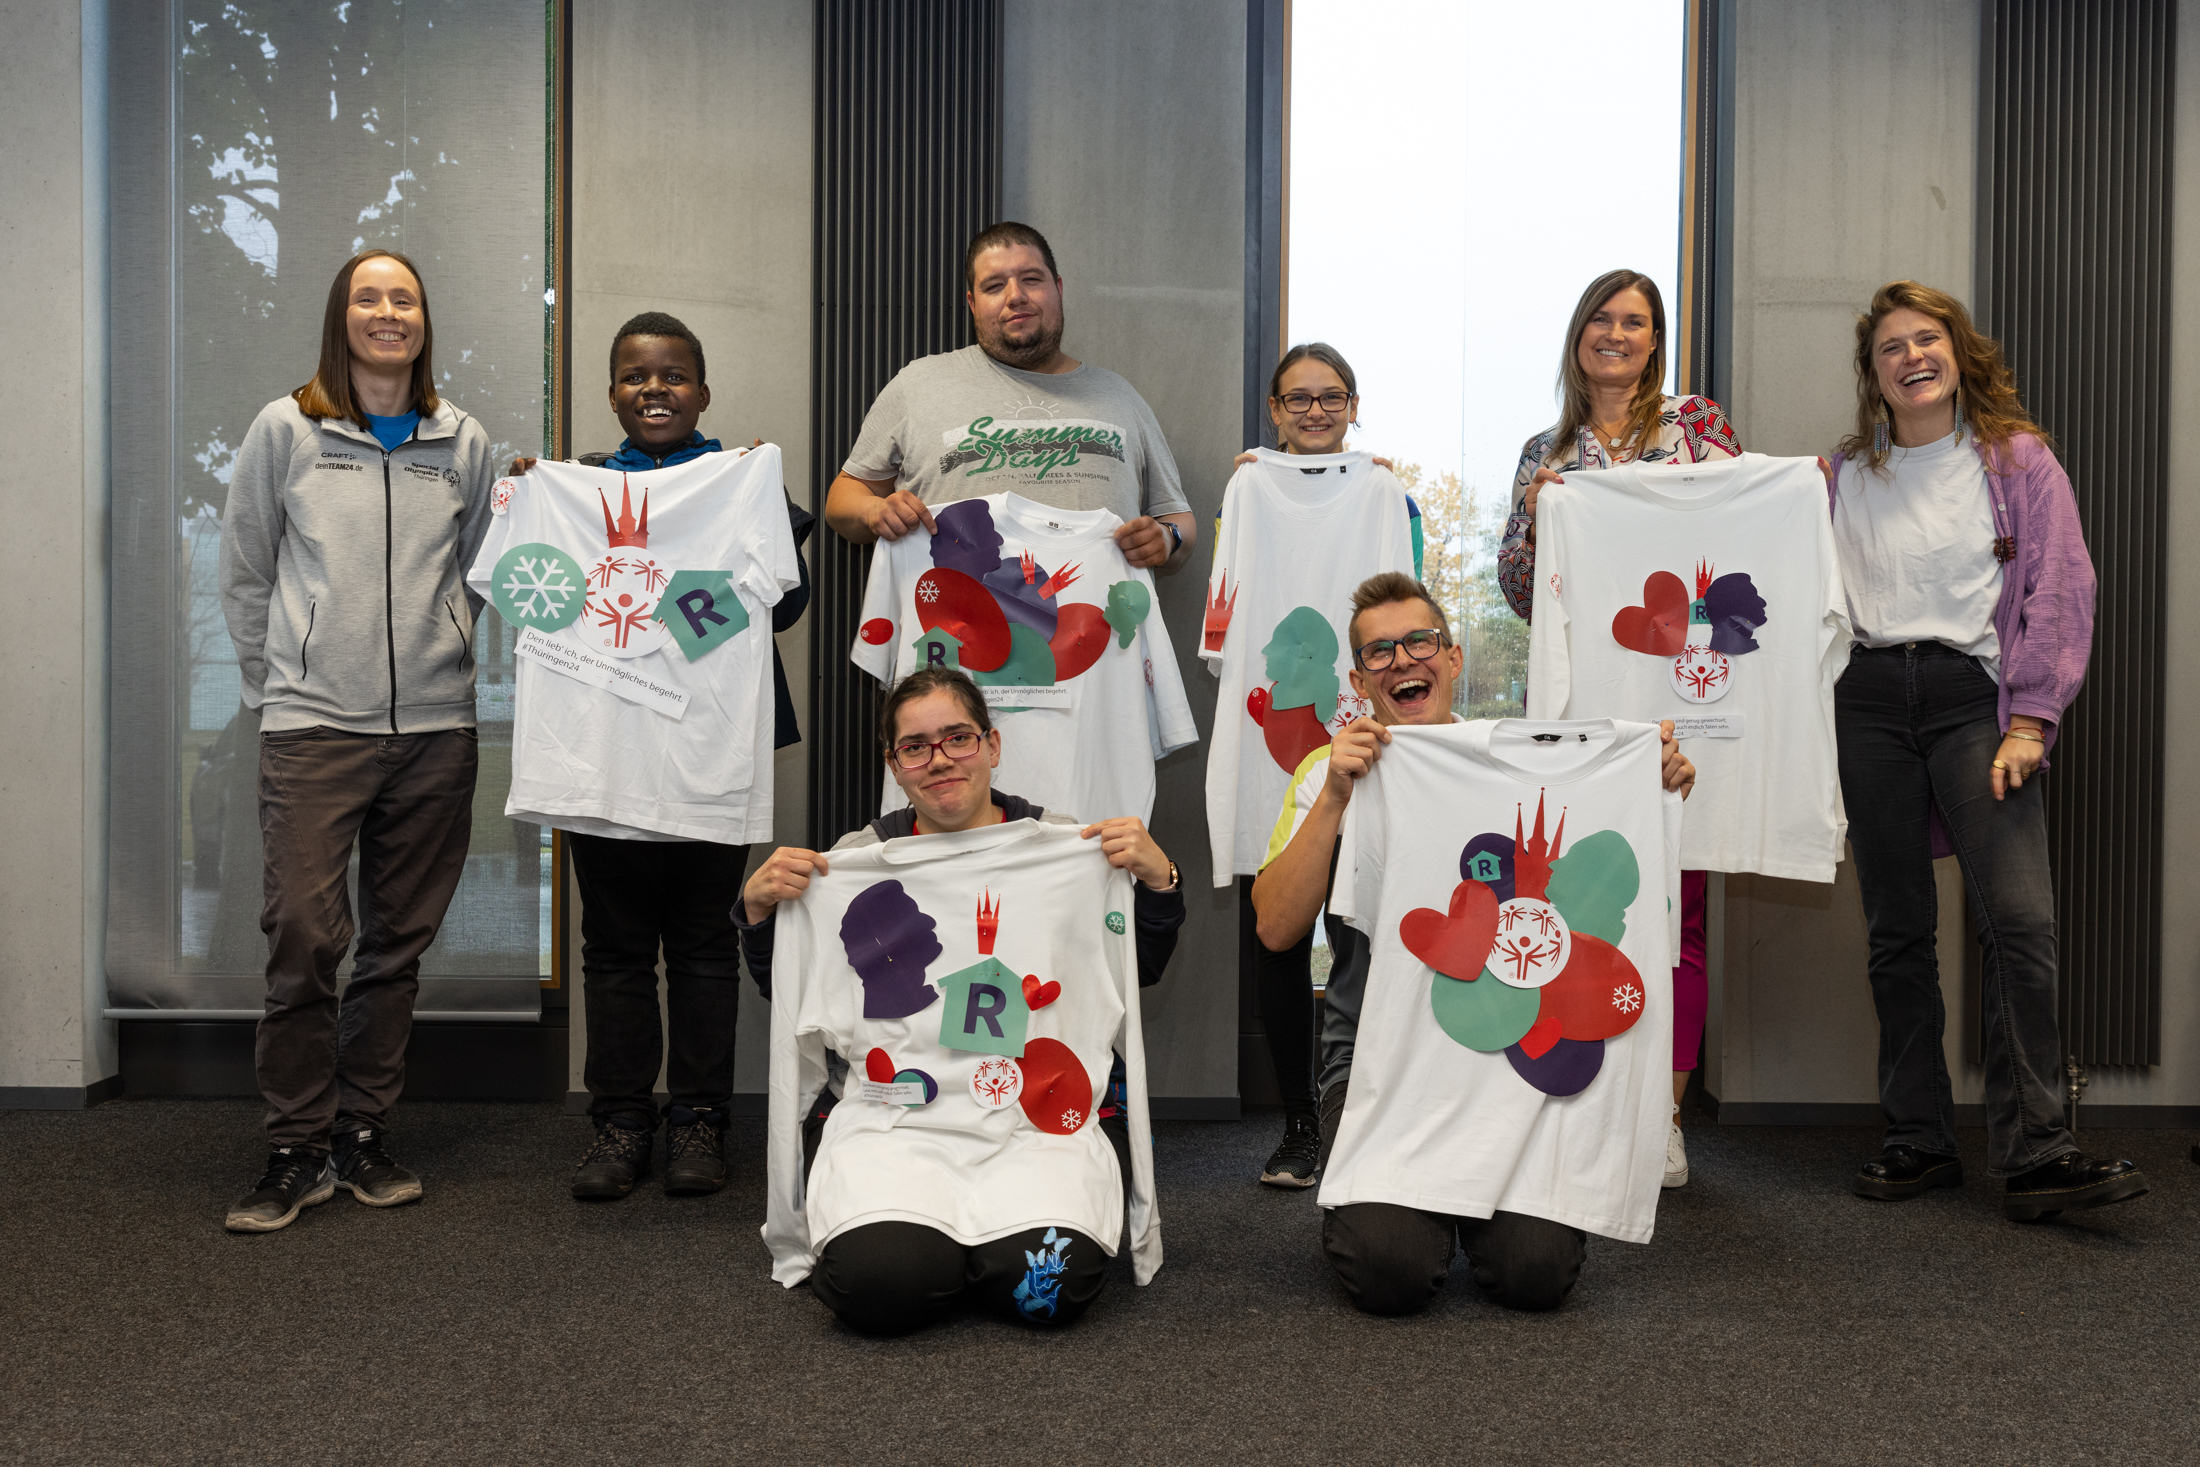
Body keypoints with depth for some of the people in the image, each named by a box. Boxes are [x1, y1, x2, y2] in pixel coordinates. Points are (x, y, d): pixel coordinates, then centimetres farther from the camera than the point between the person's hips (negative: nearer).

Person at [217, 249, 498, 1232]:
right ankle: (297, 1150, 5)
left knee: (400, 940, 7)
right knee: (305, 935, -9)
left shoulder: (463, 442, 9)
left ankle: (363, 1133, 20)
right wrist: (278, 680, 8)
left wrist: (441, 656, 10)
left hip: (435, 725, 2)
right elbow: (243, 571, 11)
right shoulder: (286, 429, 5)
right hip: (313, 723, -2)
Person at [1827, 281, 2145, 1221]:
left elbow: (2061, 589, 0)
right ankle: (1918, 1140, 12)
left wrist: (2031, 718, -9)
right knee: (1896, 931, 5)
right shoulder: (1844, 475, 15)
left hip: (1972, 696, -3)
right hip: (1867, 697, 3)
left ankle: (2031, 1153, -10)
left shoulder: (2018, 459, 7)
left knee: (2019, 919, -15)